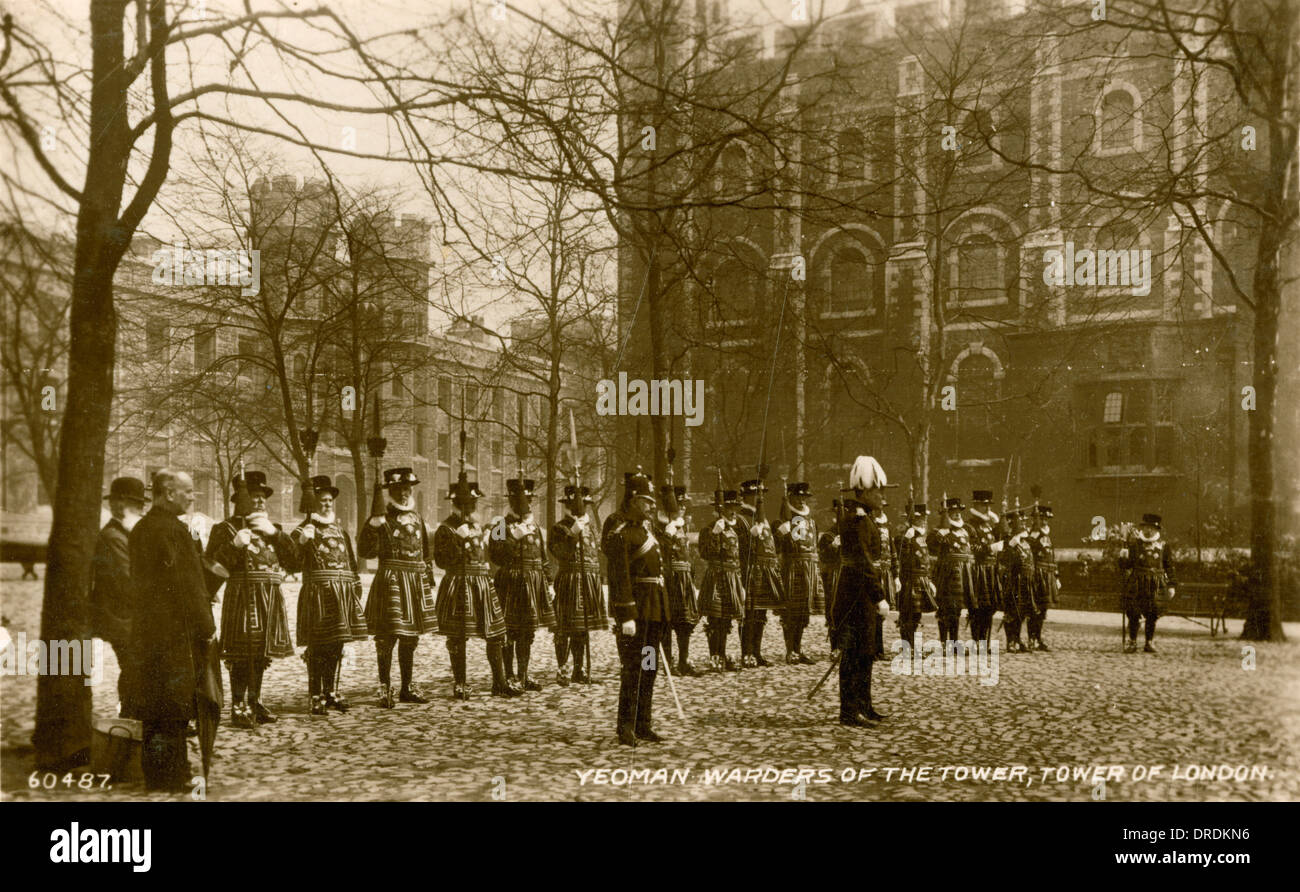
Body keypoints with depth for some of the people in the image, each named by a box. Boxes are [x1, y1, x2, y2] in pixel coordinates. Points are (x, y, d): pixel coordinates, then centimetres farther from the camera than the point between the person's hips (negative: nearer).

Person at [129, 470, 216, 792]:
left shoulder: (141, 528, 12)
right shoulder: (172, 530, -17)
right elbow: (186, 584, -19)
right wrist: (208, 628, -12)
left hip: (148, 630, 9)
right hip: (177, 633, -9)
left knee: (155, 708, 16)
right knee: (174, 706, -1)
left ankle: (156, 774, 25)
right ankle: (172, 777, 6)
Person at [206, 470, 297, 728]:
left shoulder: (272, 528, 19)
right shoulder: (226, 528, 4)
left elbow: (294, 560, 8)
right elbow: (214, 564, -6)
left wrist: (274, 533, -3)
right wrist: (235, 545, -20)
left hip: (271, 598, 5)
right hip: (242, 597, -5)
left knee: (262, 654, 10)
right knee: (242, 655, -8)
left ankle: (255, 702, 20)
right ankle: (238, 707, -2)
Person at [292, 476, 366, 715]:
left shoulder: (340, 529, 18)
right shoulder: (306, 529, -1)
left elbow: (351, 561, 22)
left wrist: (356, 586, 16)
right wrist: (303, 540, -35)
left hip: (343, 591, 6)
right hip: (317, 590, -6)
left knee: (337, 644, 11)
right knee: (317, 646, -6)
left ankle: (331, 692, 22)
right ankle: (316, 697, 0)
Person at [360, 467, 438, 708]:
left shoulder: (417, 518, 14)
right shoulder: (381, 519, -4)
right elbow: (367, 552, -12)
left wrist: (429, 579, 17)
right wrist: (373, 528, -26)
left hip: (416, 581, 6)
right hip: (390, 581, -6)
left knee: (410, 637, 12)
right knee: (388, 636, -7)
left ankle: (407, 688, 21)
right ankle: (385, 689, 1)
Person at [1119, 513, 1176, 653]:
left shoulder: (1163, 544, 7)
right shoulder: (1134, 543, 3)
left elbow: (1169, 566, 13)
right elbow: (1125, 566, 2)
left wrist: (1171, 585, 9)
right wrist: (1123, 557, -20)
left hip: (1154, 584, 1)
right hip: (1136, 583, -1)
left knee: (1152, 614, 1)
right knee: (1133, 613, -4)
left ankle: (1149, 643, 13)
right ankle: (1132, 642, 7)